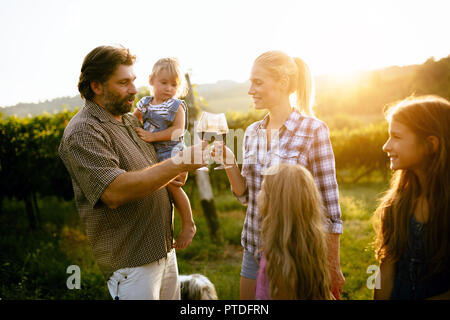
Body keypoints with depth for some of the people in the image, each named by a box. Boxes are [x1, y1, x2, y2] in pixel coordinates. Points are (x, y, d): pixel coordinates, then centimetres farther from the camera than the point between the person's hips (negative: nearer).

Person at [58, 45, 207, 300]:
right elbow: (114, 192, -27)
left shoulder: (131, 120, 11)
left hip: (165, 248, 8)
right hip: (130, 262, -8)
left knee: (172, 297, 17)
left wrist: (176, 174, 2)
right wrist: (178, 164, -28)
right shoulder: (82, 132, -15)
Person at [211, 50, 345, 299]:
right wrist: (228, 162, -8)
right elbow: (245, 195, 9)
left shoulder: (313, 130, -14)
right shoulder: (252, 133, 3)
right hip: (254, 248, 6)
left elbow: (329, 206, -11)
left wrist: (333, 267, -9)